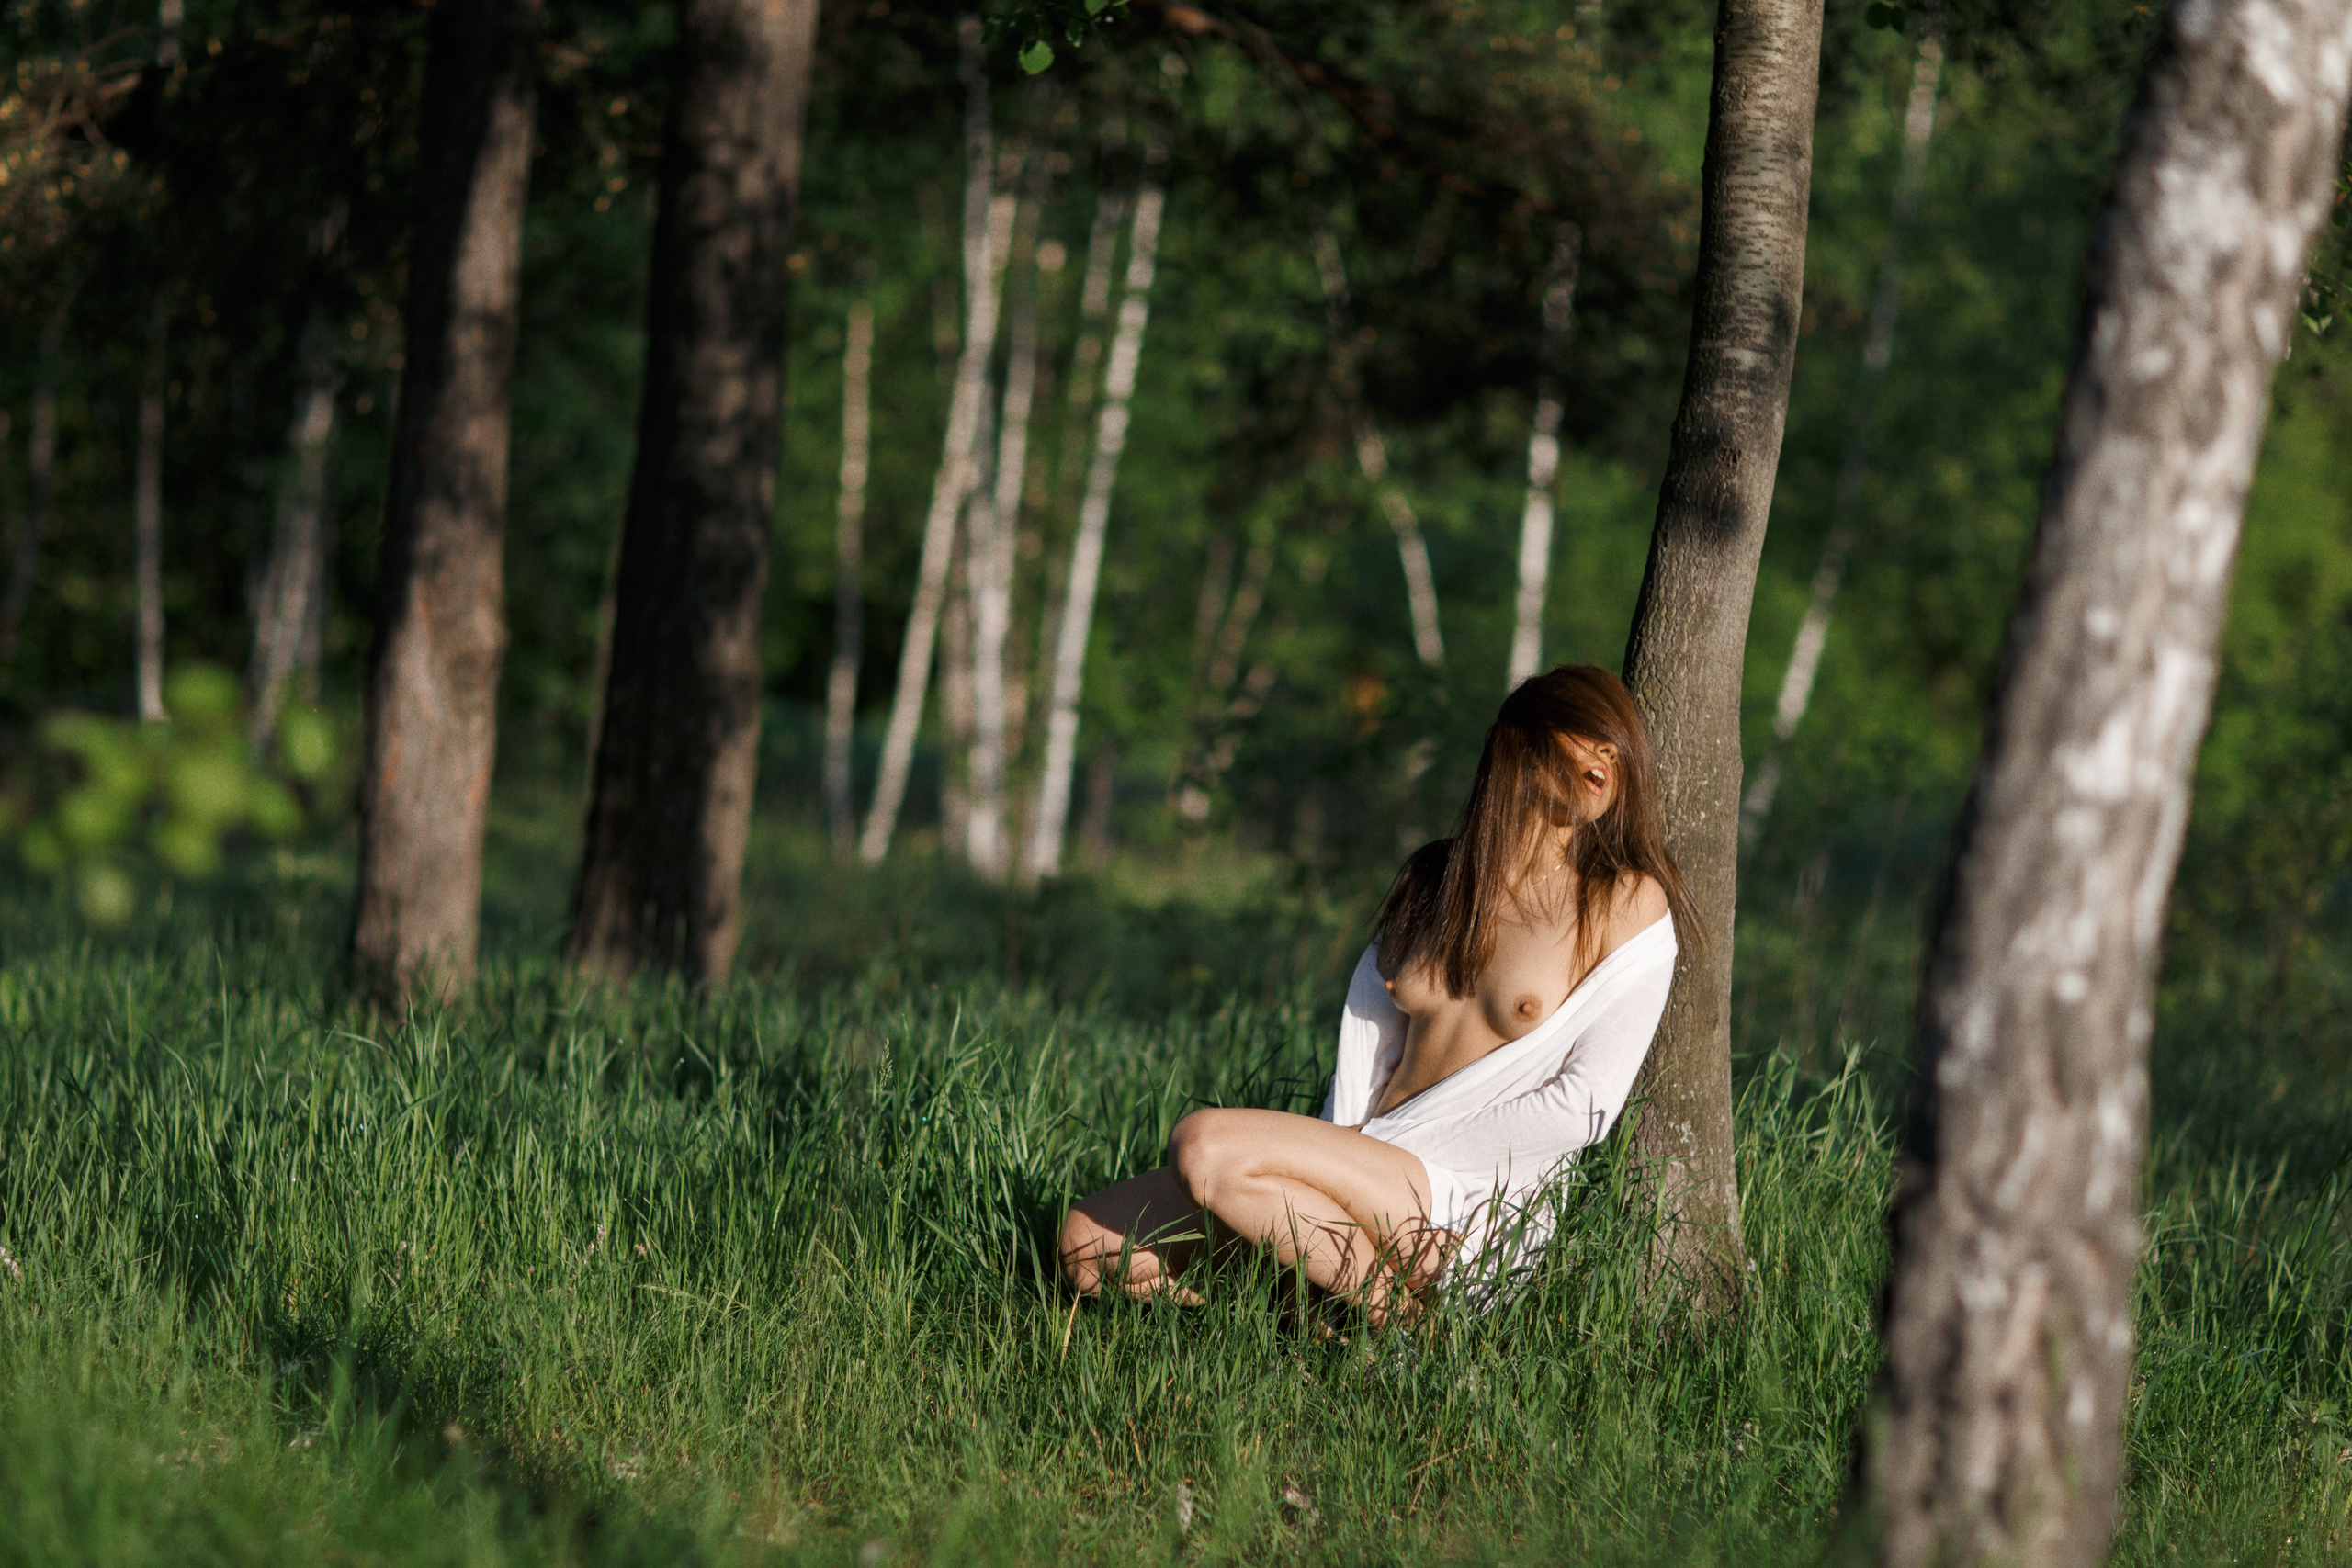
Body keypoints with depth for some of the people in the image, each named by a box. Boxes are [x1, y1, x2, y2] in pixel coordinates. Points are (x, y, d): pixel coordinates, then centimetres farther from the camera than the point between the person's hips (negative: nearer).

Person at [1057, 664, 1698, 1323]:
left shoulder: (1629, 904, 0)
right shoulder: (1432, 878, 17)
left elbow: (1583, 1107, -8)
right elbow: (1368, 1034, 16)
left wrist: (1404, 1146, -9)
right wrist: (1333, 1162, -4)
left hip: (1475, 1211, -6)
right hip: (1364, 1178, 6)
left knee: (1203, 1144, -28)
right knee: (1088, 1238, -8)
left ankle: (1396, 1308, -13)